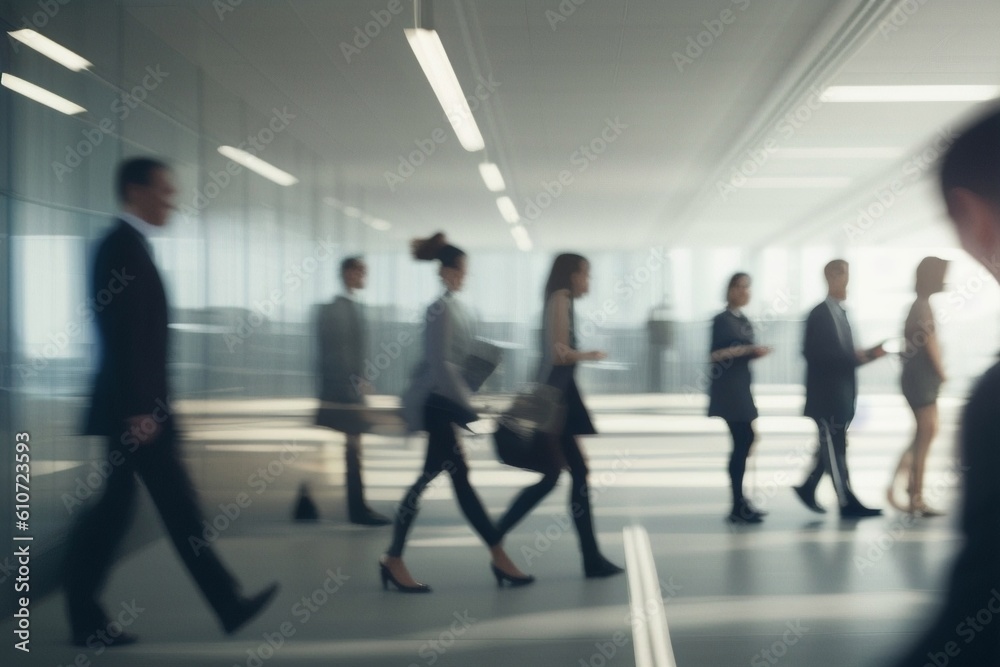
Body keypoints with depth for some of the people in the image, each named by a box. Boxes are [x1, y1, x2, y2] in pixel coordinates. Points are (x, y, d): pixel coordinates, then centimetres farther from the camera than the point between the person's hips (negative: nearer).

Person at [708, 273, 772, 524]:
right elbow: (716, 353, -17)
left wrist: (756, 352, 1)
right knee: (743, 441, -11)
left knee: (744, 440, 8)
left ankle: (740, 501, 15)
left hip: (741, 386, 8)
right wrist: (748, 349, -20)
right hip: (727, 388, -8)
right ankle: (738, 508, -8)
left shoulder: (744, 321, 16)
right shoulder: (722, 320, -8)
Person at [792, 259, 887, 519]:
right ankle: (847, 504, -2)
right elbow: (814, 354, -19)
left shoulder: (840, 313, 16)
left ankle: (807, 488, 25)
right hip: (826, 395, -9)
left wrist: (867, 354, 2)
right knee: (834, 449, -4)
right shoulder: (819, 314, -11)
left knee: (831, 448, 13)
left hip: (841, 396, 9)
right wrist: (854, 357, -23)